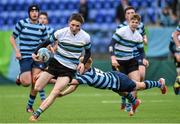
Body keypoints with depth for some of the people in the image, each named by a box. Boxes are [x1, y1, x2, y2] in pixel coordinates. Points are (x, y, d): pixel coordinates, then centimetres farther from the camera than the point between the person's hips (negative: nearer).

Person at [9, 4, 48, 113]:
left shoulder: (42, 27, 7)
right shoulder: (22, 23, -1)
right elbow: (12, 38, 5)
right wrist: (17, 51, -7)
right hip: (25, 57, -3)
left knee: (35, 82, -6)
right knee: (26, 83, -12)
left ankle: (30, 105, 11)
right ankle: (20, 78, 25)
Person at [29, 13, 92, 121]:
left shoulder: (85, 37, -7)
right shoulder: (60, 33, -9)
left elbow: (88, 52, 10)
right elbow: (48, 42, 6)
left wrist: (83, 63, -6)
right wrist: (36, 53, -1)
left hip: (69, 69, -1)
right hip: (55, 62, 1)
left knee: (55, 92, -20)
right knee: (37, 88, -8)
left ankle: (36, 114, -18)